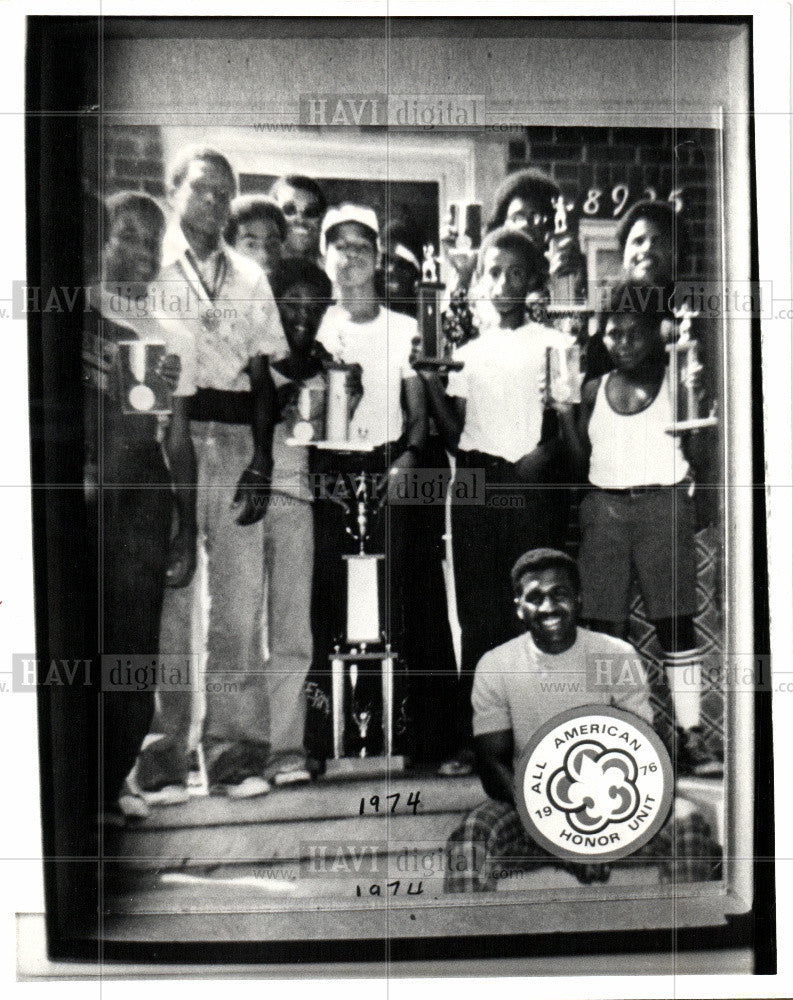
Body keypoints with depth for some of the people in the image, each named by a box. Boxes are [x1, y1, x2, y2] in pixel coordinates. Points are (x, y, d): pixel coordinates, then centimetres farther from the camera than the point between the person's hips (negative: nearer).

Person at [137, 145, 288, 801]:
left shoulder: (250, 278, 18)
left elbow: (263, 375, 13)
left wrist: (262, 459, 1)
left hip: (236, 440, 3)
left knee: (241, 595, 1)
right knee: (166, 594, -4)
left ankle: (236, 748, 9)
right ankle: (162, 754, 4)